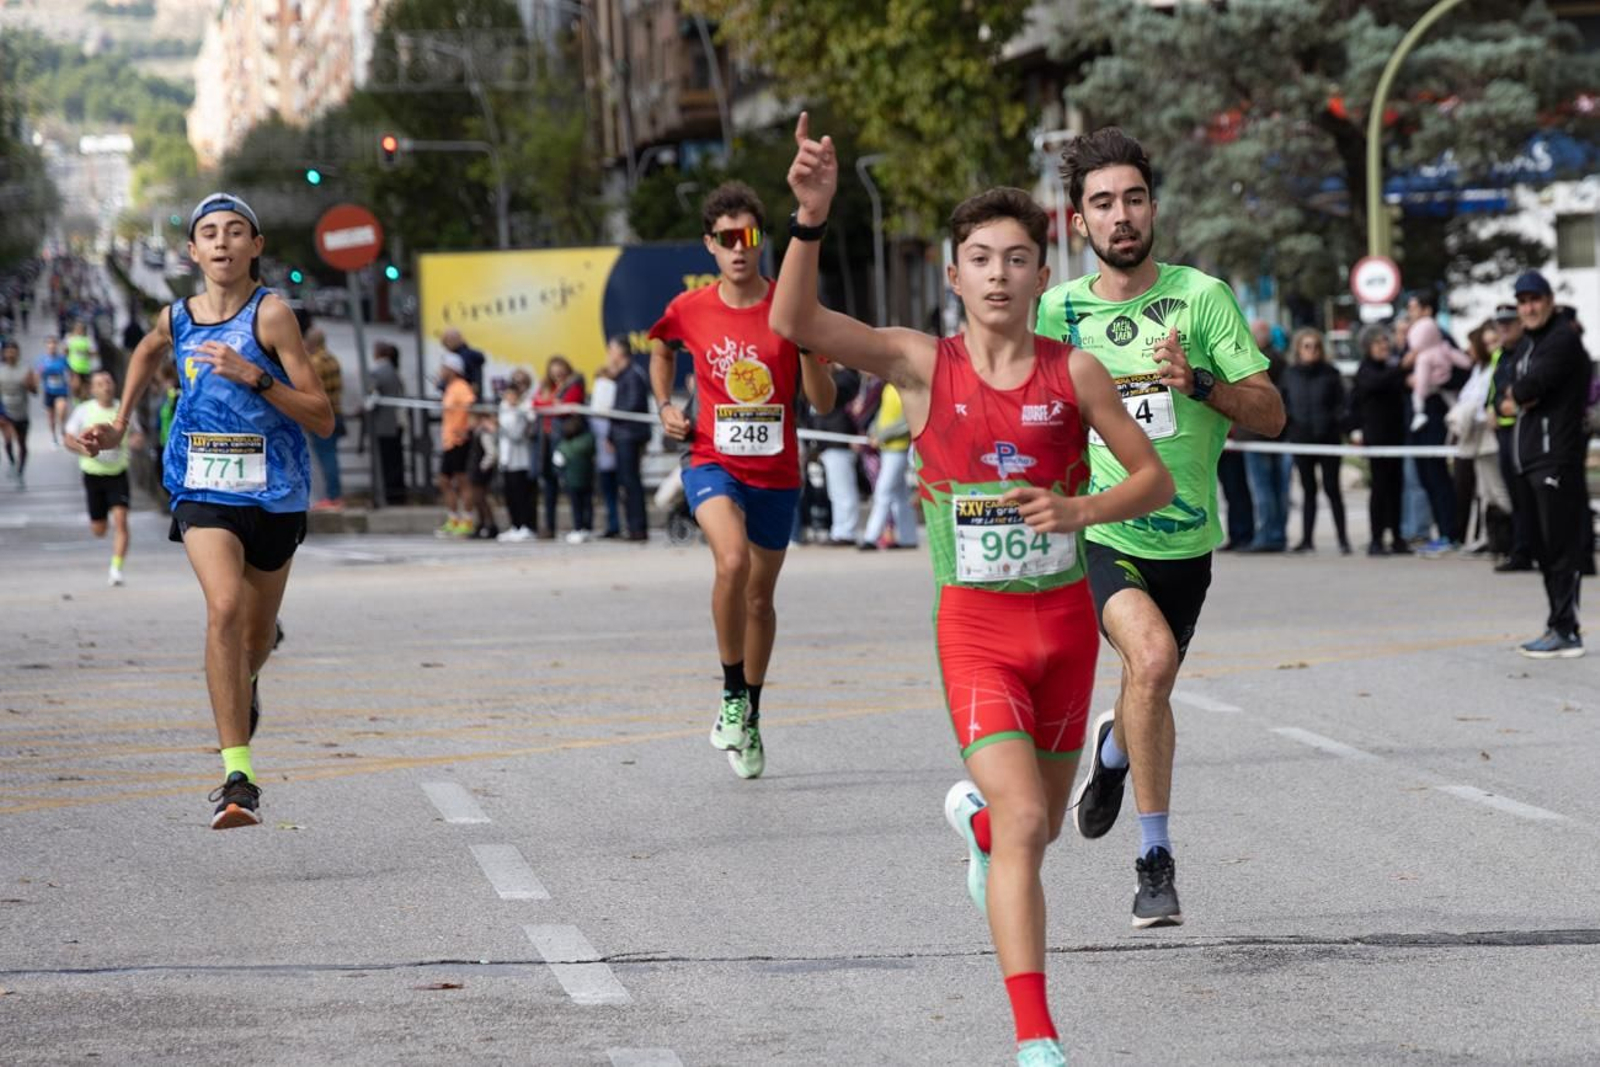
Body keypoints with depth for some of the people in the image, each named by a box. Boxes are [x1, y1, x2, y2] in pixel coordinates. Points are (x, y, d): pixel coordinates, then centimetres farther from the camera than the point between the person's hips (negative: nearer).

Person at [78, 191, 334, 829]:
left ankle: (244, 688, 55)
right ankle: (238, 780, -28)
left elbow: (322, 419, -13)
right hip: (203, 490, 0)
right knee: (224, 606, -25)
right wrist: (118, 427, 23)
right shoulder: (176, 320, 2)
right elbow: (148, 351, 29)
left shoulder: (270, 314, -10)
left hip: (274, 495, 0)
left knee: (256, 637, 15)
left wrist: (254, 375, -24)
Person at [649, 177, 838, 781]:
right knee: (733, 560, -29)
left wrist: (806, 343, -19)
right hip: (712, 462, -1)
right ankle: (732, 695, -14)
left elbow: (823, 404, -4)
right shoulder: (690, 311, -1)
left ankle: (750, 720, 33)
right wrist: (664, 405, 9)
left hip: (776, 473, 1)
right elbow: (661, 349, 24)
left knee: (760, 597, 13)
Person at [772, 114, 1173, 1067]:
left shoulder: (1075, 371, -2)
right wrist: (813, 216, -32)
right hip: (976, 625, -3)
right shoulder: (923, 365, -6)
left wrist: (1078, 510, -16)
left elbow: (1156, 480, 4)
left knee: (1039, 825, 18)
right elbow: (794, 323, -18)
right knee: (1024, 825, -17)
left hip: (1065, 620, 3)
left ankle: (976, 814, 57)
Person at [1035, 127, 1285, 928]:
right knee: (1152, 656, -27)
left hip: (1186, 538, 2)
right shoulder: (1059, 310, 0)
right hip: (1098, 533, -2)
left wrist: (1199, 382, -22)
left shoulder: (1202, 297, -4)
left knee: (1152, 688, 18)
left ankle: (1113, 751, 56)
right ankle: (1154, 855, -17)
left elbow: (1271, 414, -5)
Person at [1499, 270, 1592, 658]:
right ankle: (1557, 625, 20)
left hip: (1557, 455, -10)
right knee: (1546, 548, 13)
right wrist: (1515, 402, -3)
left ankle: (1566, 631, -11)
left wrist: (1516, 394, 2)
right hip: (1533, 458, 10)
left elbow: (1529, 387, -18)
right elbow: (1509, 398, 19)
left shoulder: (1562, 339, -10)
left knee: (1561, 546, -10)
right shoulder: (1529, 345, 21)